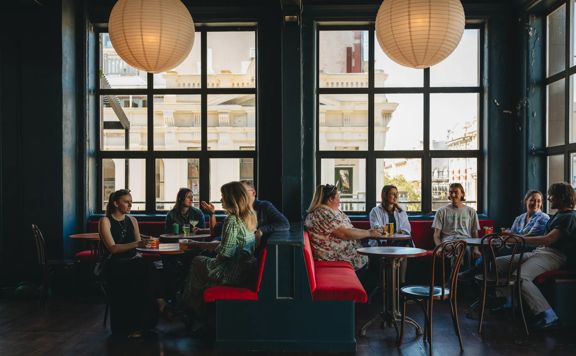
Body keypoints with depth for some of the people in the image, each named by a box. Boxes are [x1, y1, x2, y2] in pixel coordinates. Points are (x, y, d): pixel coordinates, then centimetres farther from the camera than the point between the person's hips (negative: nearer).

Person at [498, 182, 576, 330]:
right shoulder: (558, 215, 23)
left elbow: (549, 239, -22)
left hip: (553, 256, -10)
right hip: (538, 252, 10)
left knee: (520, 276, -34)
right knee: (498, 262, -2)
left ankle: (547, 315, -31)